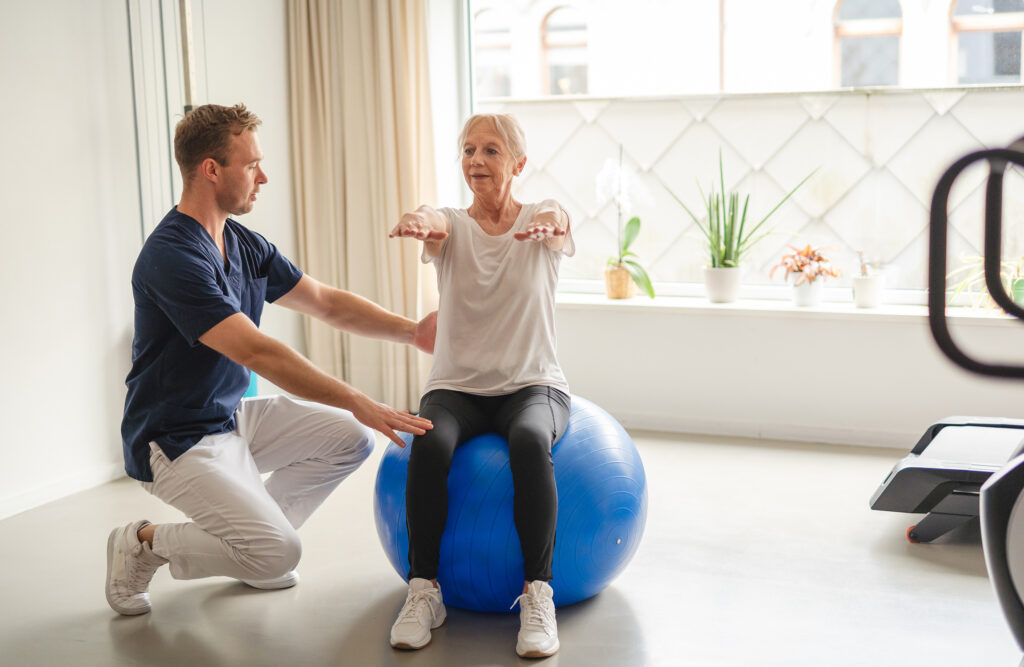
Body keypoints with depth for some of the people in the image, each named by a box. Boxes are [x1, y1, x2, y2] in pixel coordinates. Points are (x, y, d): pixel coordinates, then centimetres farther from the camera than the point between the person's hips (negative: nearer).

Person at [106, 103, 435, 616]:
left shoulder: (244, 244, 3)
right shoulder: (171, 257, -25)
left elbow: (327, 303, 9)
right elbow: (256, 351, -32)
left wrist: (412, 331, -1)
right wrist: (356, 401, -33)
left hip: (233, 416, 9)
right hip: (177, 439, -9)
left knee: (349, 438, 3)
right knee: (278, 553, -20)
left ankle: (242, 538, 15)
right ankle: (144, 544, 3)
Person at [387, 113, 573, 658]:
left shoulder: (540, 217, 2)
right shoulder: (452, 226, 3)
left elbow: (559, 221, -24)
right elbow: (433, 224, -22)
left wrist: (548, 224, -49)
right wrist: (416, 221, -48)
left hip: (533, 384, -1)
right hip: (456, 387, 1)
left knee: (530, 440, -35)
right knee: (430, 444, -32)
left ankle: (537, 593, -25)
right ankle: (423, 590, -17)